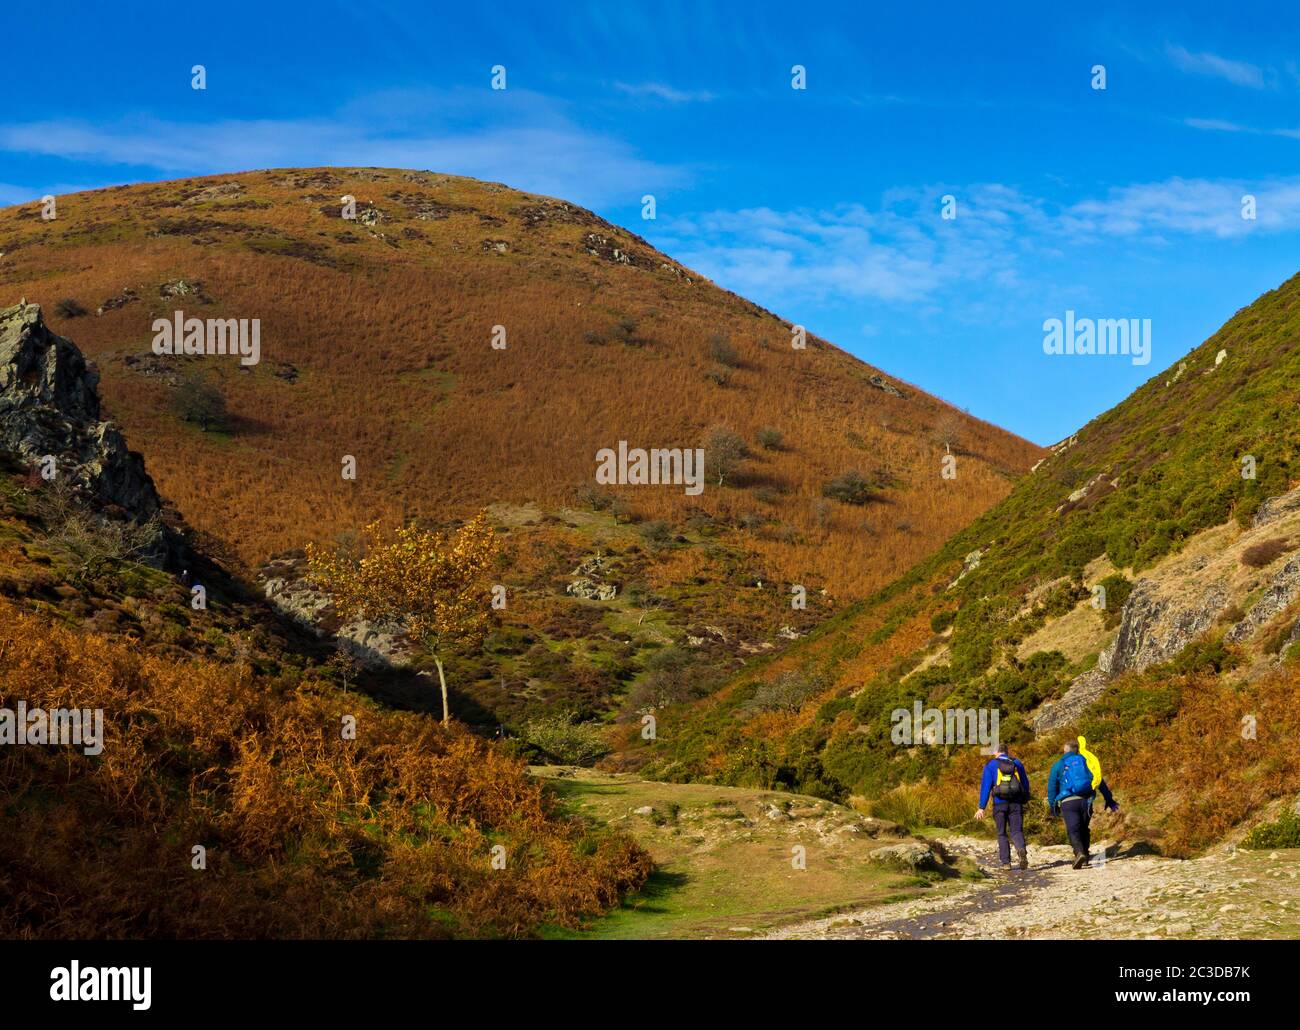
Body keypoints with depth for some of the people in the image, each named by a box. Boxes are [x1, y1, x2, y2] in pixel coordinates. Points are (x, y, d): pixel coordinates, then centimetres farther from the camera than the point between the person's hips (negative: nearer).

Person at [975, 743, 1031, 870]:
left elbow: (985, 786, -3)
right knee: (1016, 831, 2)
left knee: (1002, 834, 9)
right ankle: (1021, 850, -29)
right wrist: (1023, 801, 26)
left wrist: (981, 807, -5)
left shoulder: (991, 765, 4)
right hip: (1016, 803, 1)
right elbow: (1025, 784, 15)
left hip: (1000, 803, -1)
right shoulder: (1017, 763, 12)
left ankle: (1006, 862, 3)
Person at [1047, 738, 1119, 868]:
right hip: (1085, 800, 3)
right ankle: (1086, 854, 21)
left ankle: (1079, 853, -31)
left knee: (1073, 830, -9)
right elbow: (1100, 782, 15)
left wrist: (1053, 807, 17)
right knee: (1084, 829, 19)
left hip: (1068, 802, -3)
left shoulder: (1058, 765, 9)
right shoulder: (1085, 761, 15)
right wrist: (1109, 800, 18)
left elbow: (1052, 788, 9)